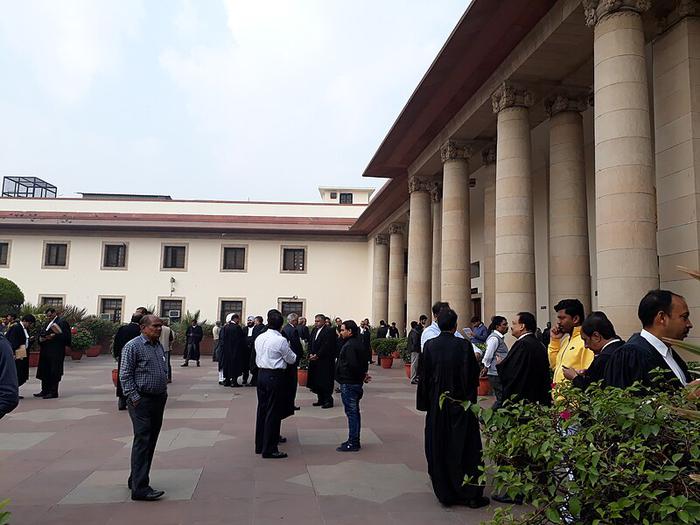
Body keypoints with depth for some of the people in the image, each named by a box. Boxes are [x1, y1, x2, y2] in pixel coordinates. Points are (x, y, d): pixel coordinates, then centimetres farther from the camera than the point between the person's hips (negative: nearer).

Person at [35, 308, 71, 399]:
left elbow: (66, 336, -14)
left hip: (55, 352, -8)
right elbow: (42, 334, 23)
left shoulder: (62, 323, -7)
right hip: (46, 352, 8)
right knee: (45, 372, 11)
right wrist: (41, 338, 1)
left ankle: (53, 392, 2)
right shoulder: (48, 323, 19)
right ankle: (45, 391, 20)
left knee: (54, 373, -4)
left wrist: (54, 336, -21)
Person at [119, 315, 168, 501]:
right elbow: (125, 375, -12)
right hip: (142, 401, -8)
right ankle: (140, 488, -4)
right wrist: (134, 398, -15)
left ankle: (136, 479, 27)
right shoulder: (133, 346, -10)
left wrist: (164, 393, 14)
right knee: (142, 442, -8)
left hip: (159, 400, 8)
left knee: (151, 442, 13)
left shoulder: (160, 346, 13)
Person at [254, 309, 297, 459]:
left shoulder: (259, 338, 5)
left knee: (262, 409, 15)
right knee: (273, 412, -1)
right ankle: (269, 449, 3)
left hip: (261, 374, 7)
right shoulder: (281, 340, -15)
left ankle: (259, 445, 25)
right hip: (276, 376, -7)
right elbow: (291, 359, -5)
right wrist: (289, 350, 13)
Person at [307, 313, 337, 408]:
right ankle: (321, 400, 19)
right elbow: (311, 343, 15)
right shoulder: (314, 330, 14)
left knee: (325, 381, -5)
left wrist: (317, 355, -16)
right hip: (315, 360, 8)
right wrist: (311, 354, -2)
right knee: (316, 381, 10)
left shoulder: (329, 330, -10)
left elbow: (327, 346, -16)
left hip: (325, 360, -8)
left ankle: (328, 401, 3)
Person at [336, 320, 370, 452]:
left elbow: (352, 364, -27)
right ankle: (354, 441, 24)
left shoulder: (349, 345, -19)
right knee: (354, 411, 15)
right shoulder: (359, 344, 12)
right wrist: (362, 375, 6)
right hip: (356, 383, 10)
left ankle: (353, 443, 2)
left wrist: (361, 376, -13)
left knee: (351, 412, -4)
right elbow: (365, 362, 17)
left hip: (348, 384, -10)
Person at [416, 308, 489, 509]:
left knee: (438, 448, 12)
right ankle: (471, 495, 15)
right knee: (465, 448, 9)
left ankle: (444, 493, 21)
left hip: (436, 405, 2)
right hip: (461, 404, -2)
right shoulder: (464, 345, -14)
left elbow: (423, 377, -3)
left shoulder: (429, 345, -7)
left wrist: (426, 403, 7)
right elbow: (473, 375, -9)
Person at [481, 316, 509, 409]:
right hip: (496, 374, -9)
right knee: (501, 398, -6)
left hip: (500, 373, 9)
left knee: (501, 398, 9)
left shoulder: (500, 337, 15)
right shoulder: (494, 338, -15)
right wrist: (486, 368, -4)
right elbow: (488, 356, -17)